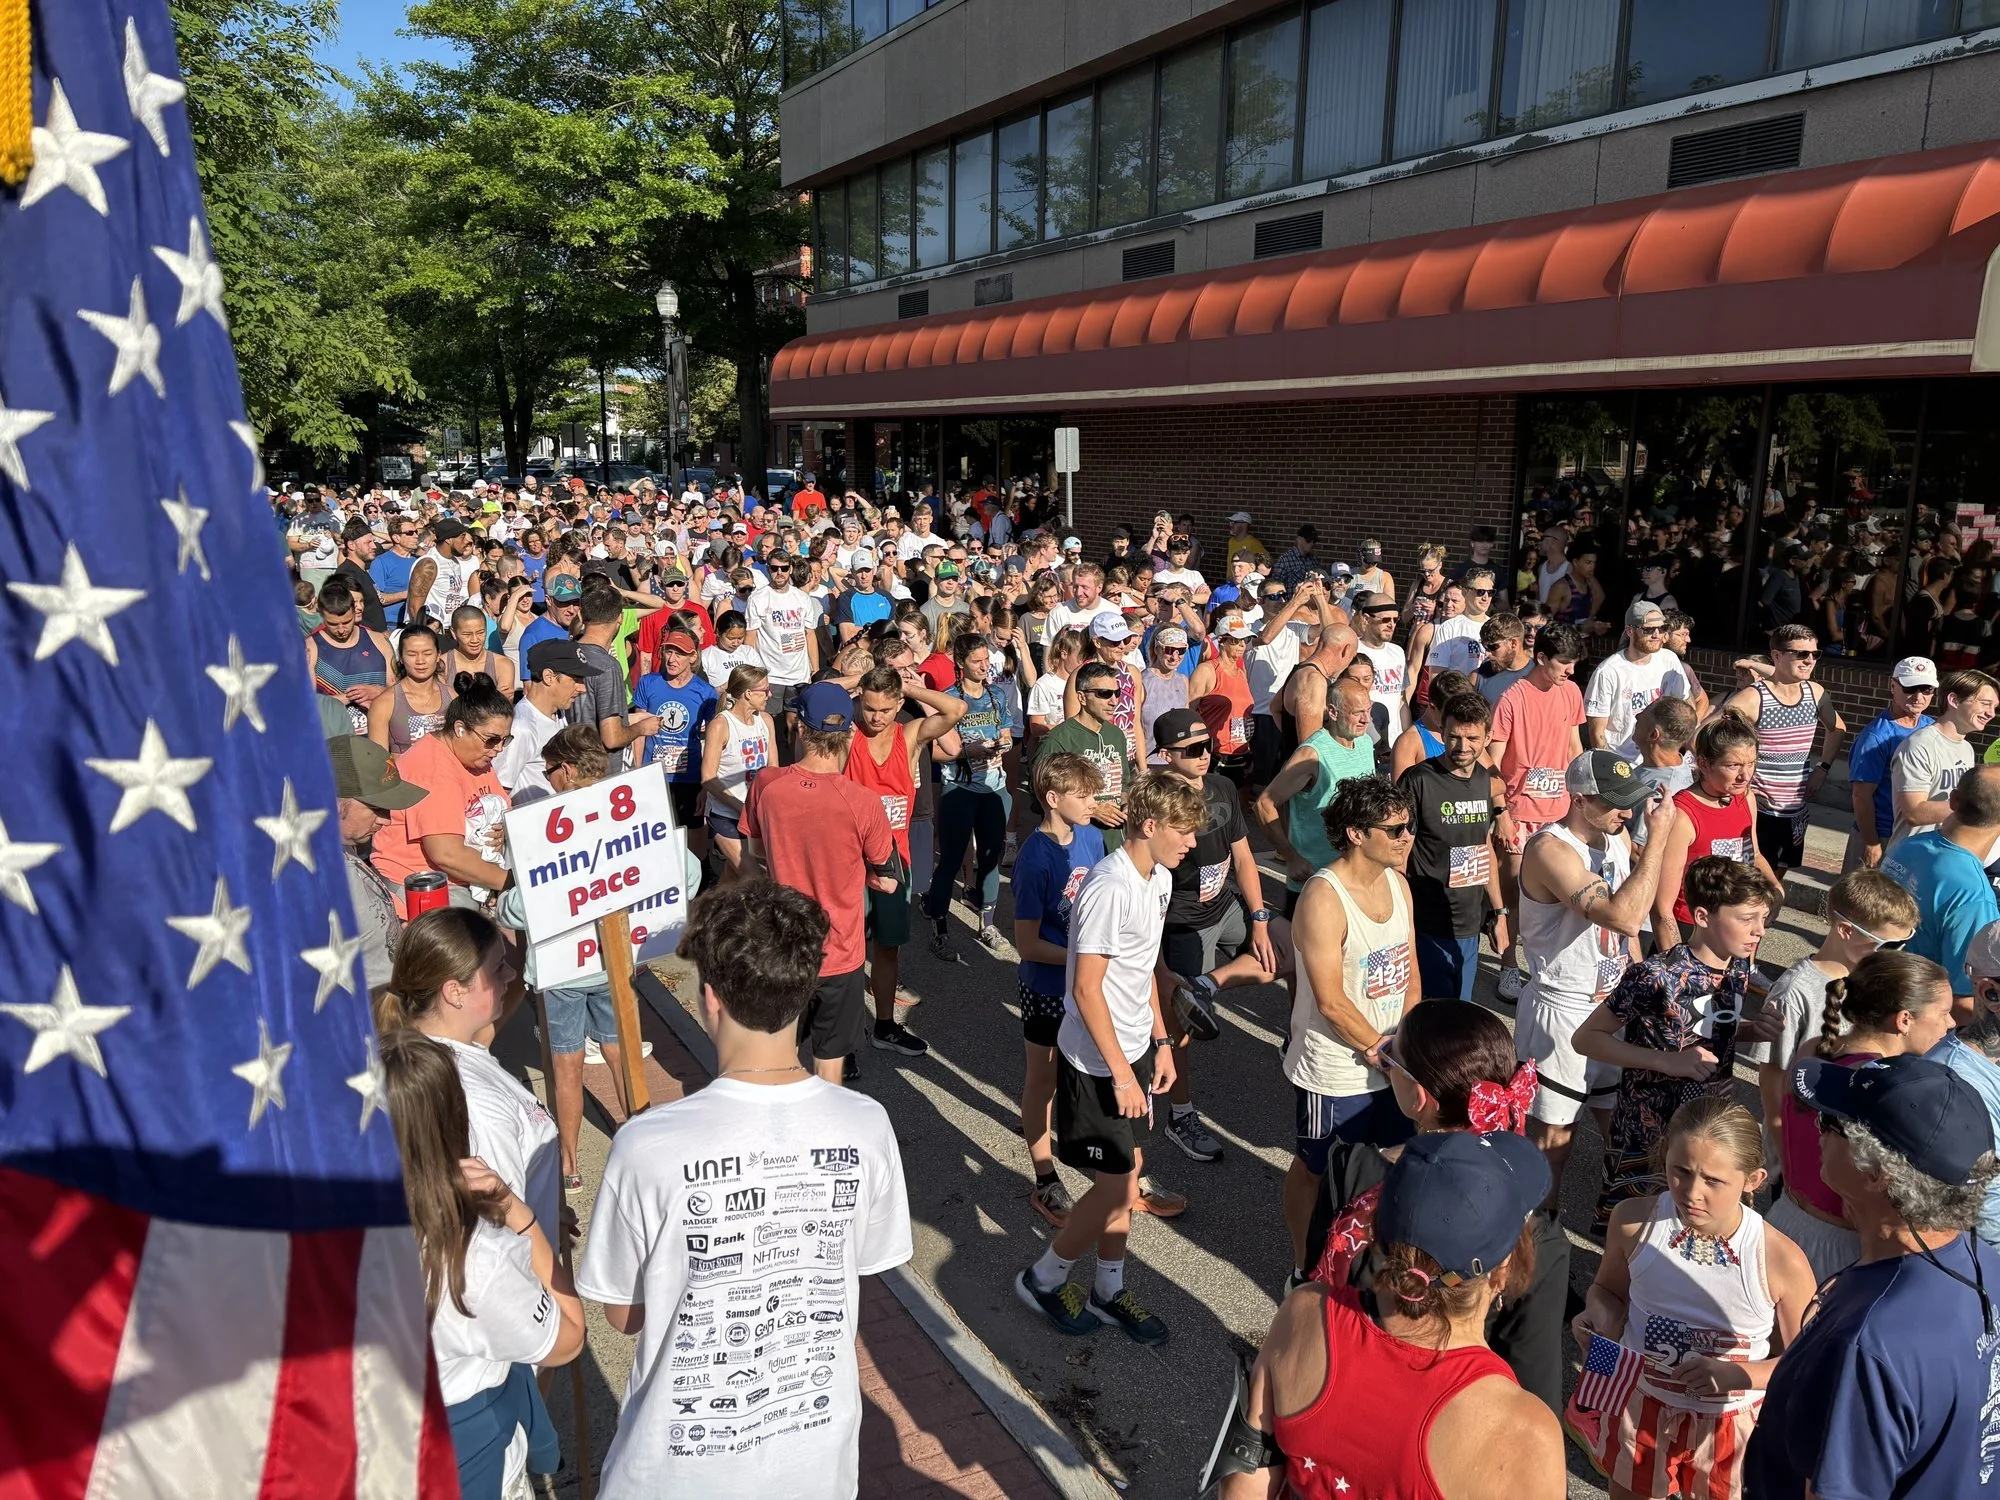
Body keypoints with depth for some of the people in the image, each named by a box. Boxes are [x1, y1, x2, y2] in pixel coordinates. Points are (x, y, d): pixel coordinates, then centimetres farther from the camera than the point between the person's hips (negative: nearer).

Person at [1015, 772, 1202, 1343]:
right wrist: (1121, 1073, -20)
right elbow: (1087, 989, -24)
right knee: (1116, 1188, 1)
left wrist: (1160, 1041, 15)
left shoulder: (1159, 878, 3)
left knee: (1128, 1174, 16)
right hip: (1097, 1060, -9)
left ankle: (1109, 1290, 33)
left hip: (1133, 1046, 9)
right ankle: (1043, 1279, 23)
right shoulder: (1110, 888, -26)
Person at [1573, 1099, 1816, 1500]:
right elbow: (1608, 1290, 2)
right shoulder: (1634, 1221, -19)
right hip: (1639, 1405, 2)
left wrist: (1739, 1374, -27)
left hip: (1729, 1423, -2)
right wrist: (1602, 1315, -20)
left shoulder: (1782, 1262, -24)